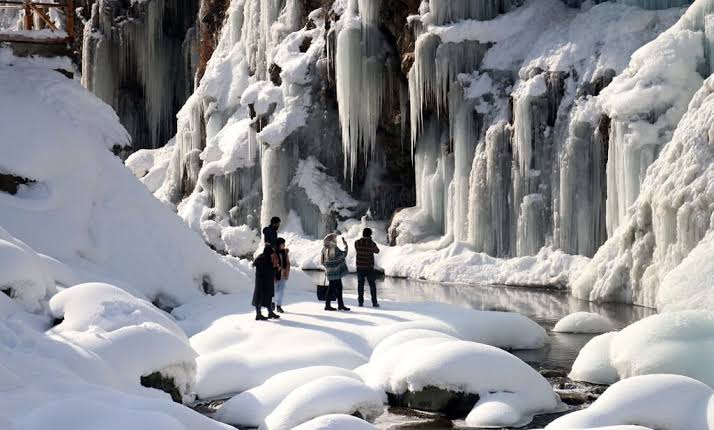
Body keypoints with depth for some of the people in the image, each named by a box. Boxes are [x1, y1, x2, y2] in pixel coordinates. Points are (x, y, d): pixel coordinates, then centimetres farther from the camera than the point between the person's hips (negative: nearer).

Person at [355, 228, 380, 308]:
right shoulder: (372, 244, -11)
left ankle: (360, 302, 7)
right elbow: (377, 251, 9)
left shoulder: (357, 243, -5)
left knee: (360, 285, 10)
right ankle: (374, 302, 4)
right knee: (372, 285, 6)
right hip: (369, 268, -2)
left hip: (360, 267, 2)